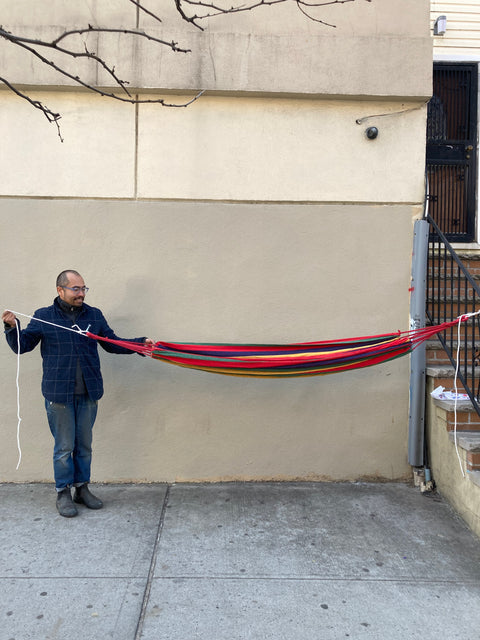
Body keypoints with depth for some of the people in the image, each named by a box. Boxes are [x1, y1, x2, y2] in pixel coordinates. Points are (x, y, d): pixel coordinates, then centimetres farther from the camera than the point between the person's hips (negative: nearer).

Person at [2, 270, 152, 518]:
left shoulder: (94, 315, 7)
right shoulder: (43, 317, 0)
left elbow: (112, 343, 11)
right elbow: (22, 345, 3)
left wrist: (140, 344, 0)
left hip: (88, 394, 3)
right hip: (59, 394, -3)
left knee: (84, 445, 14)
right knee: (64, 447, 5)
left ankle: (82, 488, 29)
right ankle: (63, 493, 22)